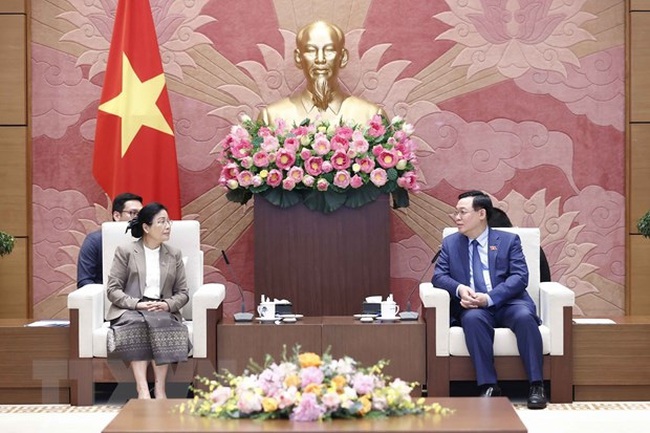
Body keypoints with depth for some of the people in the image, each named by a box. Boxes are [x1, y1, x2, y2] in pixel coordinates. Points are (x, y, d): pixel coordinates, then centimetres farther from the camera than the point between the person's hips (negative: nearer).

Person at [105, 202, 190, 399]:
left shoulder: (174, 255, 16)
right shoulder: (125, 252, 7)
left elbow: (182, 293, 12)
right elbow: (113, 289, 0)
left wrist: (167, 305, -10)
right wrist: (137, 304, -16)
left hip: (163, 311, 2)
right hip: (130, 310, -2)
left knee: (161, 322, -34)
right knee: (136, 323, -37)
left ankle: (160, 388, -38)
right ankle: (142, 389, -43)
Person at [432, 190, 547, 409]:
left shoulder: (509, 240, 10)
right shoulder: (450, 243, 17)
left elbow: (520, 277, -2)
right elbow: (439, 276, 8)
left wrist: (490, 298, -18)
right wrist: (459, 289, -16)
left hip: (507, 304, -1)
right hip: (472, 307, 1)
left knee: (524, 316, -34)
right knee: (473, 318, -35)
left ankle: (536, 386, -29)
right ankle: (488, 385, -34)